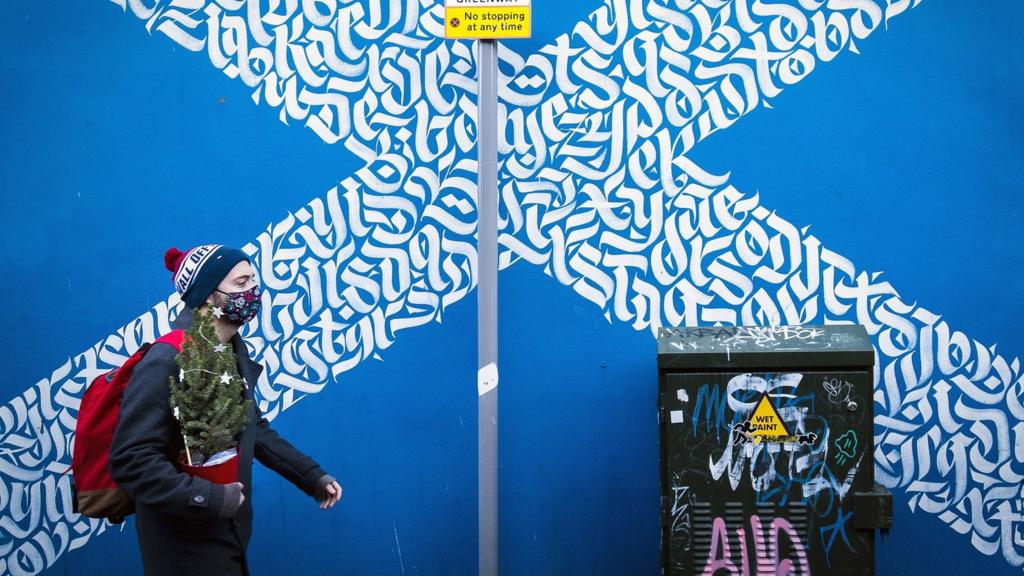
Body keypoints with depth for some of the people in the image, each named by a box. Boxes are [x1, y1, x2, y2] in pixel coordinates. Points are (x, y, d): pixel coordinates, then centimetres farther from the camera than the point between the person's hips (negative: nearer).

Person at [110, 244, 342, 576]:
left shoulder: (235, 352, 6)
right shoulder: (165, 362, -22)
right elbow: (130, 460, -26)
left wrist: (311, 476, 12)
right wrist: (210, 498, -27)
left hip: (229, 535, 8)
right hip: (186, 548, -8)